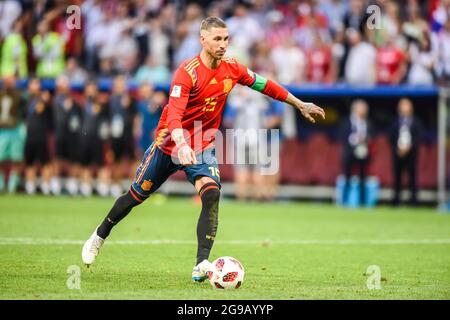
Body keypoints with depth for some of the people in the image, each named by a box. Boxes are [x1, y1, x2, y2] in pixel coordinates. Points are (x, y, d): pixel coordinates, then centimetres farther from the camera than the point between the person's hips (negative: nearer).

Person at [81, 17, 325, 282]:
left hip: (202, 148, 3)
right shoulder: (188, 72, -25)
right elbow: (174, 114, -36)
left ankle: (202, 265, -25)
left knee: (212, 195, -23)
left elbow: (265, 85, 10)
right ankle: (100, 236, 37)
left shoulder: (232, 68, -6)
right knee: (137, 194, 12)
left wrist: (300, 104, 16)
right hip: (169, 144, -3)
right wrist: (182, 145, -53)